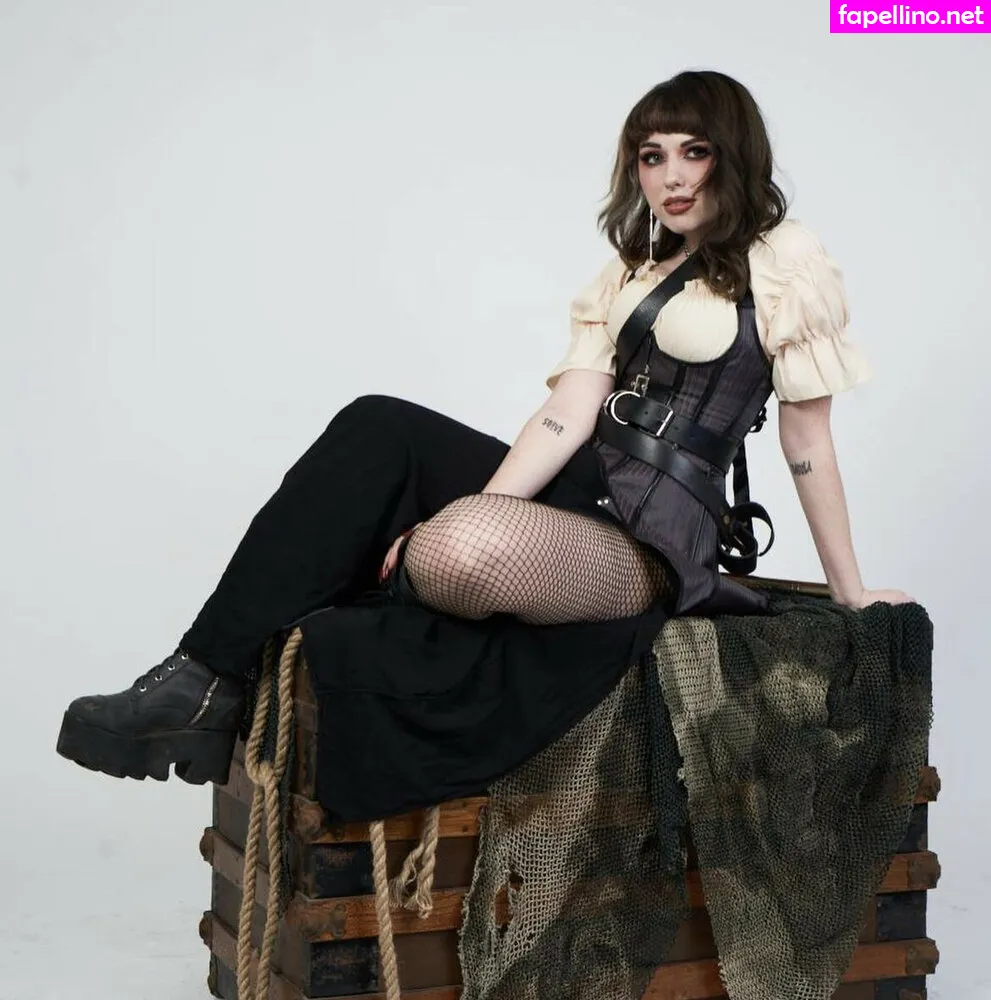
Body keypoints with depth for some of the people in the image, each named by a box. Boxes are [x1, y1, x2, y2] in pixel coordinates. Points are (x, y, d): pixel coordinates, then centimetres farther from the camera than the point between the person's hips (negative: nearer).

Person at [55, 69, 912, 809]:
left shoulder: (784, 263, -1)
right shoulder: (627, 273, 18)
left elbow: (808, 439, 0)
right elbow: (567, 415, 4)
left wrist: (851, 594, 4)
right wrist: (472, 512, -12)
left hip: (658, 542, -7)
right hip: (581, 495, 8)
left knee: (465, 553, -38)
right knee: (376, 430, -13)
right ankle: (204, 683, -19)